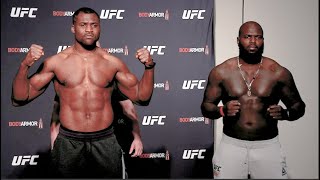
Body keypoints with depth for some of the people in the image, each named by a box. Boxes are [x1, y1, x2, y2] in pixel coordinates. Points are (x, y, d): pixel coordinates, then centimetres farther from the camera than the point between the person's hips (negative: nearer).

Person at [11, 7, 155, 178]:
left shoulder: (113, 62, 1)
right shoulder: (56, 62, -2)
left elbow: (141, 96, 8)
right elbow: (20, 98, -1)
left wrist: (149, 67, -6)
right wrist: (25, 65, -16)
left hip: (105, 141, 1)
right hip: (69, 143, -1)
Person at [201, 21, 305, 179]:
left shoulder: (279, 73, -3)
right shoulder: (220, 72, -3)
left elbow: (298, 105, 7)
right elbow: (206, 106, 4)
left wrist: (285, 113, -15)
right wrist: (222, 110, -17)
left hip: (268, 146, 0)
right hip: (231, 145, 0)